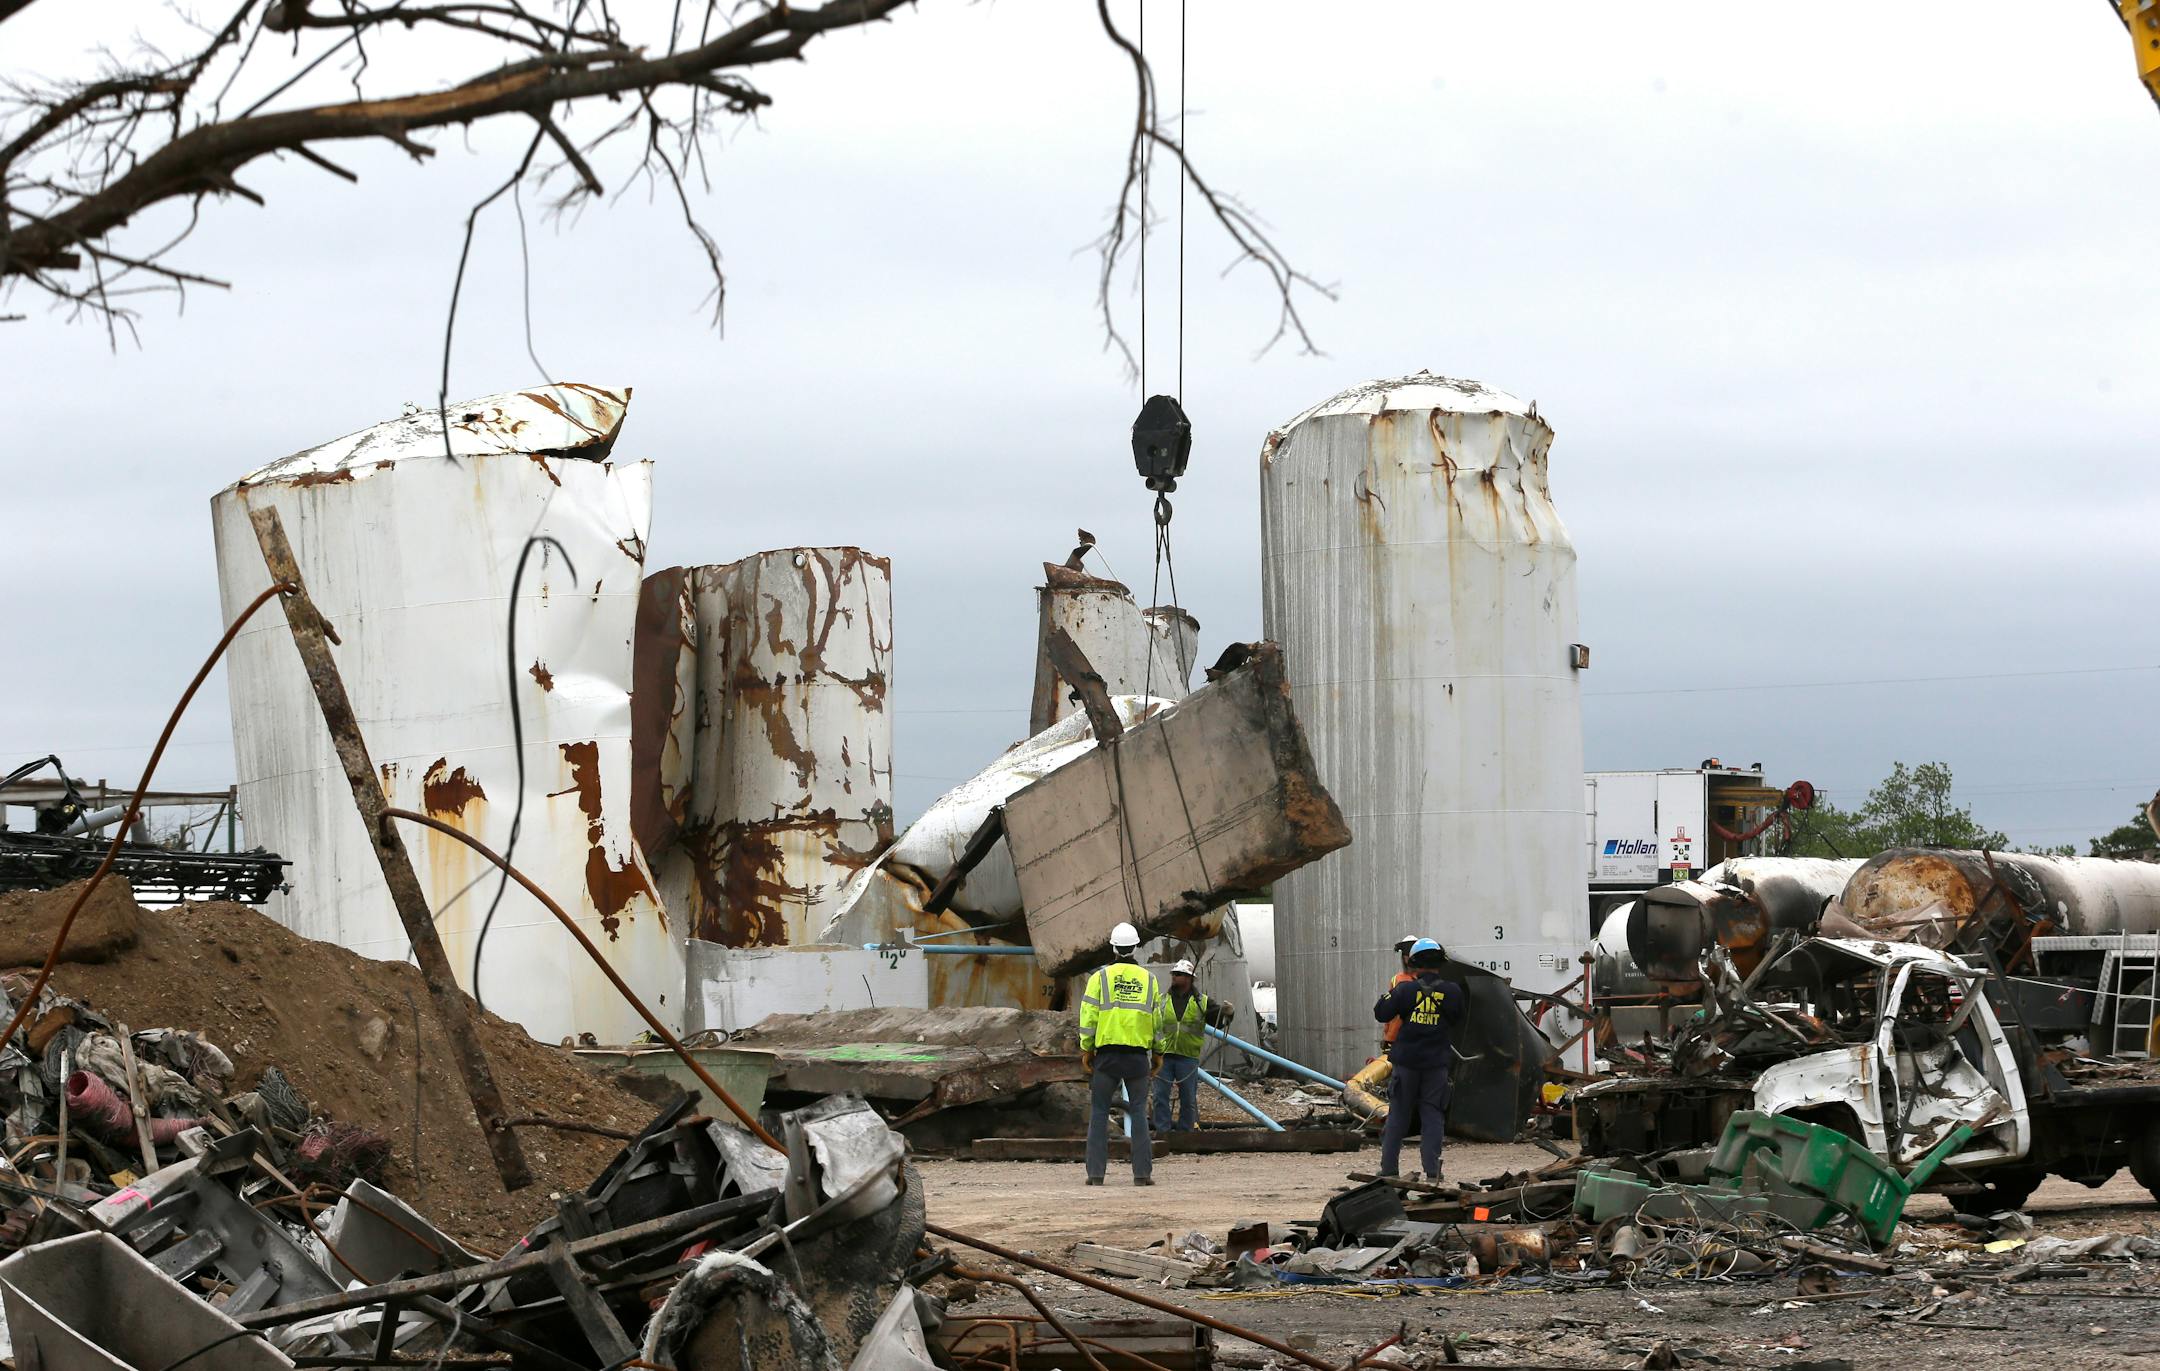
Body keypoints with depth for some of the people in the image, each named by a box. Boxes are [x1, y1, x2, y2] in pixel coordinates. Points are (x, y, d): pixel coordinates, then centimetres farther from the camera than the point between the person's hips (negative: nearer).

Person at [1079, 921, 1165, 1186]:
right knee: (1138, 1112, 5)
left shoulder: (1100, 977, 0)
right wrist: (1158, 1053, 17)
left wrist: (1086, 1049, 2)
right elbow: (1157, 1019, 10)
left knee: (1099, 1112, 4)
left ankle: (1096, 1172, -1)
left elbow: (1089, 1015, -4)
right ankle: (1142, 1172, -1)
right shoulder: (1148, 980, 8)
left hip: (1107, 1053, -2)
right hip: (1138, 1053, 2)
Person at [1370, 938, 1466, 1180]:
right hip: (1436, 1063, 0)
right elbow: (1458, 1018, 11)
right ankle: (1431, 1170, -3)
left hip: (1406, 1061, 0)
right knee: (1432, 1115, 4)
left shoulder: (1406, 990, -8)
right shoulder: (1452, 991, -4)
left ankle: (1388, 1168, 8)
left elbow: (1381, 1013, -3)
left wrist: (1390, 993, 12)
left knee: (1398, 1115, 8)